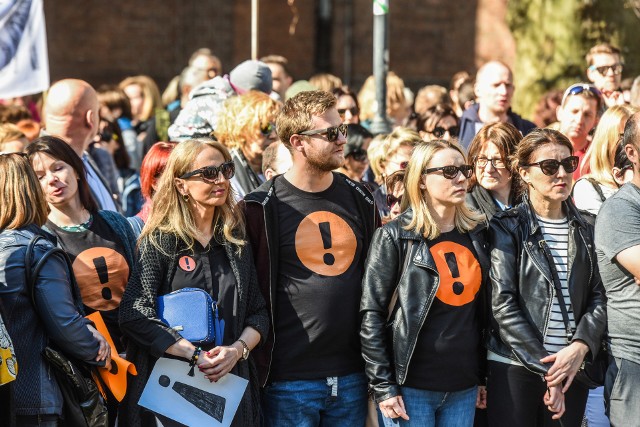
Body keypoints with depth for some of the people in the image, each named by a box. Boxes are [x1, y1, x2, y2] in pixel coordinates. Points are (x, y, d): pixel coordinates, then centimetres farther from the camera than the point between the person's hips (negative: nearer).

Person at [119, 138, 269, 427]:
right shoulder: (159, 240, -5)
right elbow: (133, 315, -15)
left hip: (230, 383, 4)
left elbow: (258, 314, 10)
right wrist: (195, 356, -20)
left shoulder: (236, 240, 9)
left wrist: (238, 350, -10)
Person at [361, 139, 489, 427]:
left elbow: (483, 309, 15)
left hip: (464, 387, 4)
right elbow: (372, 314, -7)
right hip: (412, 387, -4)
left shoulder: (477, 233, 9)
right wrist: (383, 388, -11)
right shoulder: (395, 236, -5)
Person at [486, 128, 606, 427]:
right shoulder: (506, 228, -1)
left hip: (573, 367, 4)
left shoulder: (584, 231, 12)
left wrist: (580, 347, -13)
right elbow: (502, 303, -9)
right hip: (514, 368, -4)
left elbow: (598, 296, 6)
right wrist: (546, 369, -14)